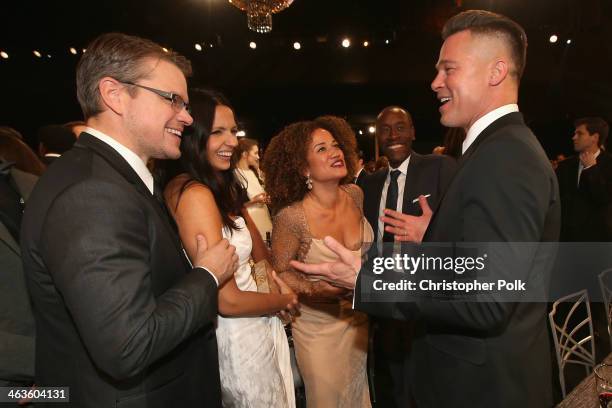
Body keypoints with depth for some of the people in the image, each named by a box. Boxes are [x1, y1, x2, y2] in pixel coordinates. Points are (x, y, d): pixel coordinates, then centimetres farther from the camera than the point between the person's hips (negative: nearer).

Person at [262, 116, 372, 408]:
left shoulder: (355, 195, -9)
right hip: (318, 326, -4)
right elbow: (282, 271, -11)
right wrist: (317, 290, -26)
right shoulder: (291, 217, -25)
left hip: (360, 319, 5)